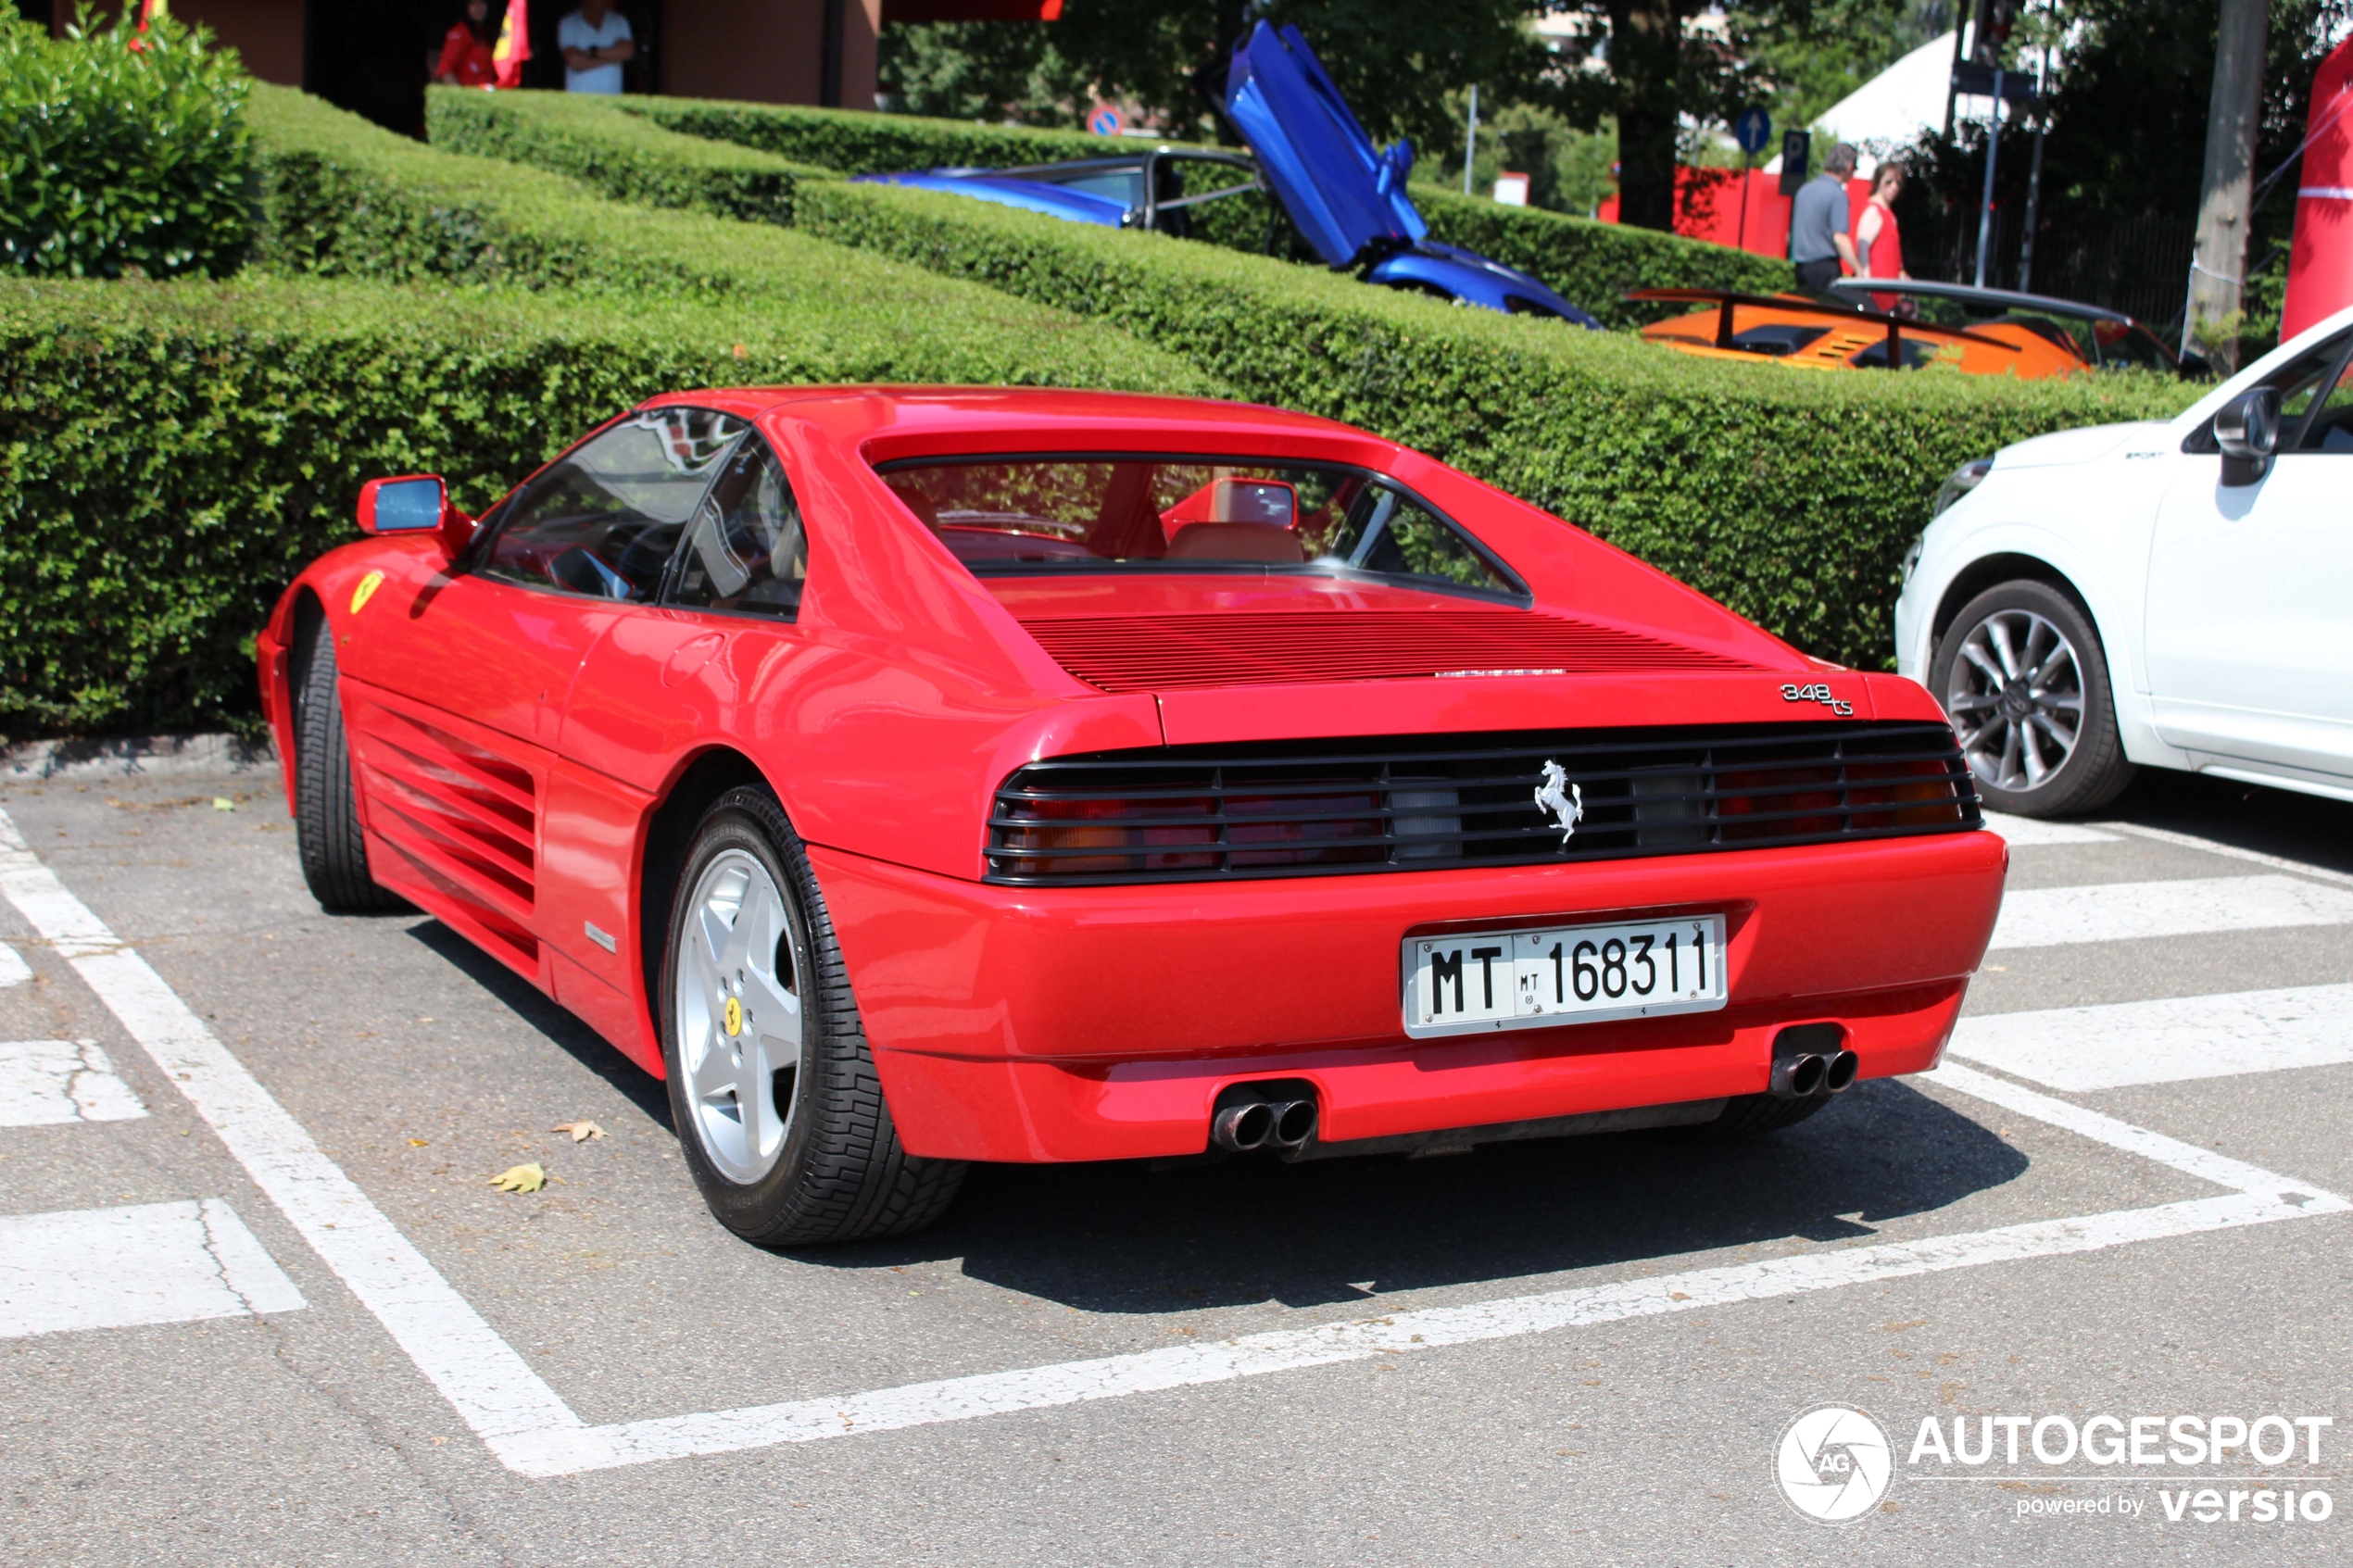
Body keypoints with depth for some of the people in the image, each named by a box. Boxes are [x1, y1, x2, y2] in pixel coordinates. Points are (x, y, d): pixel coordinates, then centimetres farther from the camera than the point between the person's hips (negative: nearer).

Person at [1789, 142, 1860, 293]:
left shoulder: (1804, 189, 13)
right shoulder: (1837, 194, -11)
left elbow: (1790, 234, 19)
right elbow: (1839, 238, -17)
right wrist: (1860, 270, -14)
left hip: (1800, 267, 7)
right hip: (1825, 267, -7)